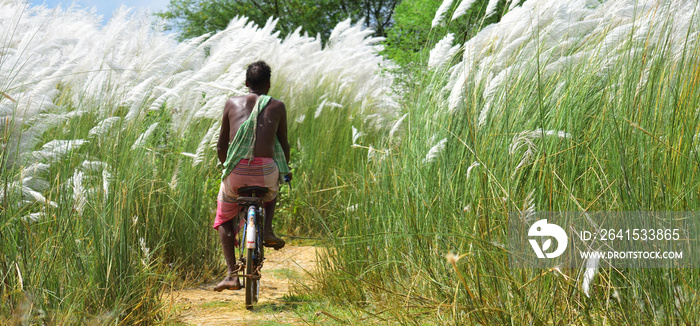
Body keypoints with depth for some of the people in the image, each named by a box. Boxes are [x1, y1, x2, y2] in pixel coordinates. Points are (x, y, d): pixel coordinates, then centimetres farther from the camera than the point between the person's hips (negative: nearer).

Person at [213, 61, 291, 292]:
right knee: (271, 194, 38)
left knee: (225, 217, 21)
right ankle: (267, 230, 14)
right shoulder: (277, 107, 12)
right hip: (266, 170, 0)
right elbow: (284, 145, 19)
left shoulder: (232, 104, 13)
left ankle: (232, 274, 9)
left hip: (236, 171, 0)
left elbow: (221, 146, 17)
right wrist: (286, 170, 39)